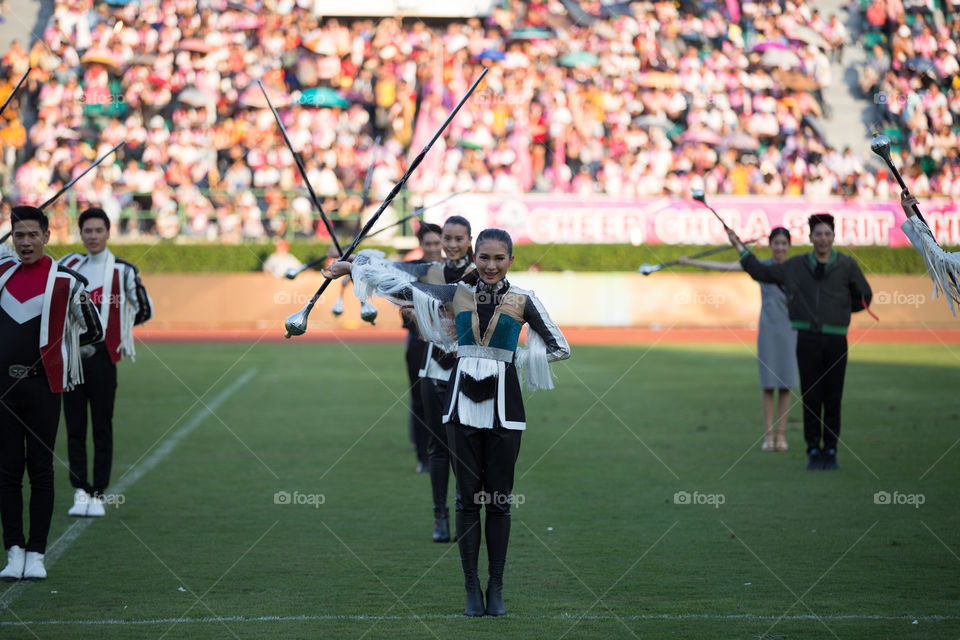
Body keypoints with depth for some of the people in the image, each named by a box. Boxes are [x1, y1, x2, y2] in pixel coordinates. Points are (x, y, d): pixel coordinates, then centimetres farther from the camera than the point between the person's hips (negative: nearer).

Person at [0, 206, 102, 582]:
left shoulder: (66, 282, -3)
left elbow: (93, 332, 7)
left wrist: (52, 344, 7)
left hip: (42, 385, -3)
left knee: (41, 470, 0)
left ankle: (36, 554, 4)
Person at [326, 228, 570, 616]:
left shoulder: (522, 301, 2)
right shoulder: (457, 295, 7)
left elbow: (560, 349, 7)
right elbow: (404, 287, 15)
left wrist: (513, 358, -1)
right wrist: (351, 266, 19)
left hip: (503, 402, -1)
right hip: (463, 400, 1)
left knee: (500, 499, 1)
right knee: (468, 497, 1)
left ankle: (496, 588, 8)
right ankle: (472, 588, 6)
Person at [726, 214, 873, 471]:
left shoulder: (846, 265, 5)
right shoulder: (796, 266, 9)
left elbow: (864, 298, 15)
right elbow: (760, 272, 20)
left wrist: (840, 310, 10)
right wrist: (739, 246, 18)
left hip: (835, 340, -1)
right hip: (807, 339, 1)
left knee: (833, 399, 0)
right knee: (811, 397, -1)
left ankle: (830, 452, 8)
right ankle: (813, 452, 5)